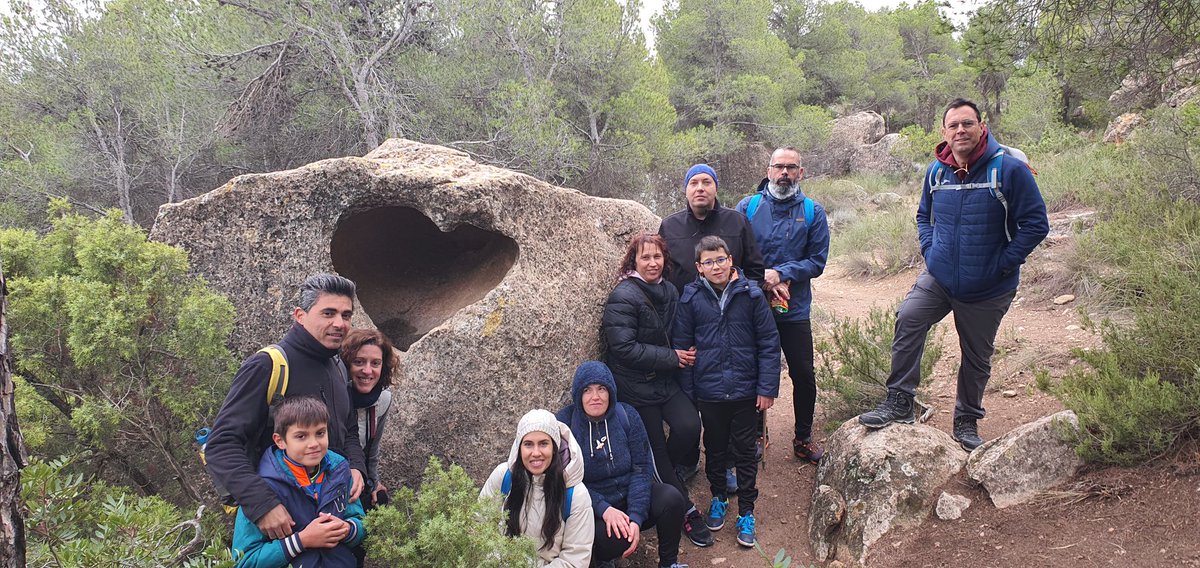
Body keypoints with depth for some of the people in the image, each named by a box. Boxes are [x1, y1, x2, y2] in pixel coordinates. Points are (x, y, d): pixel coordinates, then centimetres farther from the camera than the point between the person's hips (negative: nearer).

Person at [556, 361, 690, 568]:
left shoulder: (627, 415, -4)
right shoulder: (564, 424, -11)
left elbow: (642, 468, -7)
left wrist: (636, 516, -20)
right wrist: (603, 509, -26)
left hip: (631, 495, 3)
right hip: (591, 510, -3)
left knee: (671, 498, -25)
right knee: (613, 537, -34)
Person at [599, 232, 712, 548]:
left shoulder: (669, 291, 6)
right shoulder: (623, 297, -16)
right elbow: (624, 348, -22)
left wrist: (686, 353, -2)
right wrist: (671, 357, -18)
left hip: (666, 380, 5)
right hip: (635, 387, -5)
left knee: (690, 426, -19)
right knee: (656, 448, 2)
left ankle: (675, 470, 12)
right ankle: (684, 510, 17)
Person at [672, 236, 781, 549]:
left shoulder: (751, 294, -7)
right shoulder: (690, 298, -5)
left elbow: (768, 343, -4)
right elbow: (681, 346, 0)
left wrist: (767, 388, -7)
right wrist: (687, 394, -1)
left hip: (745, 392, -1)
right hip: (708, 392, 1)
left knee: (745, 452, 10)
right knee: (714, 450, 17)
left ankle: (746, 512, 25)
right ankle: (718, 498, 40)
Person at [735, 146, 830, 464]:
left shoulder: (813, 212, 0)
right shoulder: (747, 207, -1)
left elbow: (817, 261, -4)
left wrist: (781, 274, -17)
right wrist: (761, 281, -16)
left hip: (794, 310, 0)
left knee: (804, 375, 5)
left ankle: (804, 438, 24)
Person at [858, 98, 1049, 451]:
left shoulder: (1008, 169, -13)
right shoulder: (937, 171, 2)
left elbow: (1036, 224, -11)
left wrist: (1002, 265, -14)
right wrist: (929, 250, 3)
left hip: (988, 289, -2)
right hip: (938, 277, 3)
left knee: (977, 356, 11)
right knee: (908, 319, -22)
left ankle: (967, 421, 31)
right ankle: (899, 402, -14)